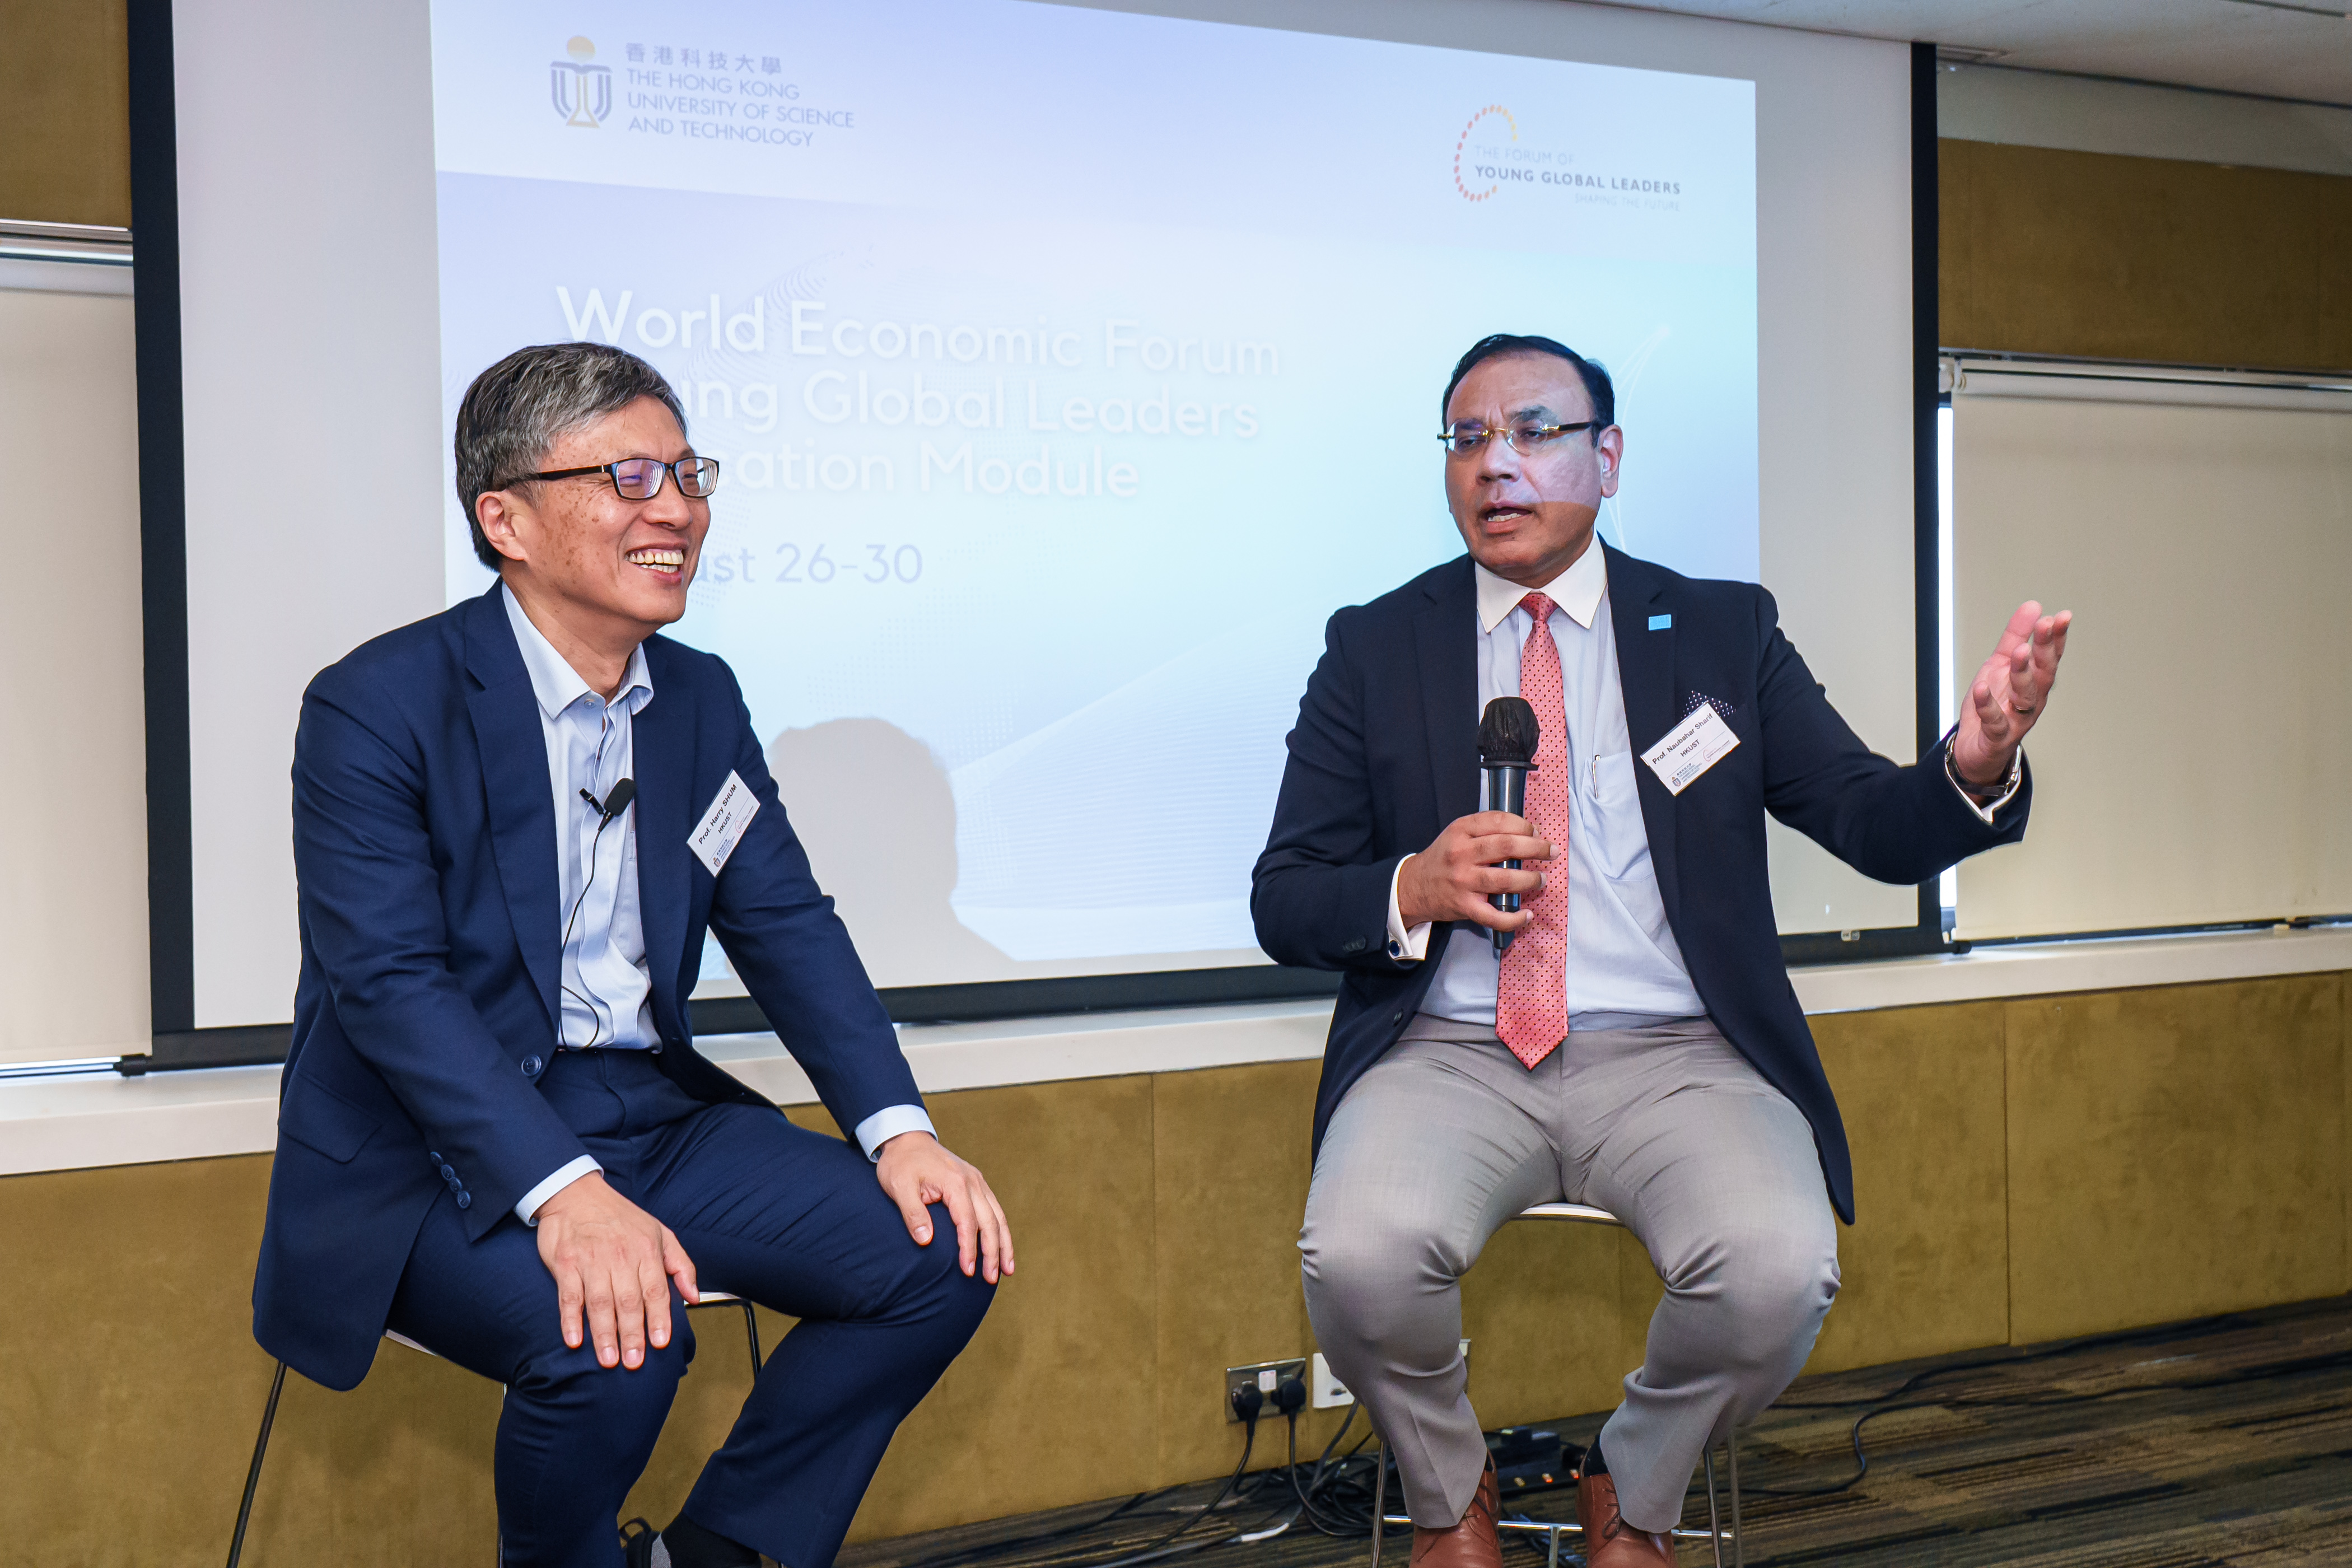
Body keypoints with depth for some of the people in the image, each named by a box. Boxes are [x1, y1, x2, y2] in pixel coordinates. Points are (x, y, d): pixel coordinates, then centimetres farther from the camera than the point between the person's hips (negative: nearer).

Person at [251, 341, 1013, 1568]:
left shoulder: (701, 699, 9)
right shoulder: (377, 707, -12)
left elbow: (785, 926, 8)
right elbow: (388, 983, -21)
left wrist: (896, 1127, -8)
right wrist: (560, 1191, -33)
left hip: (649, 1117, 7)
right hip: (436, 1153, -6)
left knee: (942, 1248, -8)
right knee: (614, 1335, -33)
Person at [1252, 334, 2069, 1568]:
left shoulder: (1723, 632, 11)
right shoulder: (1375, 648, 10)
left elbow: (1877, 827, 5)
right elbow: (1283, 899, 9)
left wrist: (1974, 763, -18)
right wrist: (1413, 889, -13)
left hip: (1671, 1054, 0)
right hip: (1452, 1052, 0)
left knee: (1778, 1270, -29)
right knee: (1361, 1257, -31)